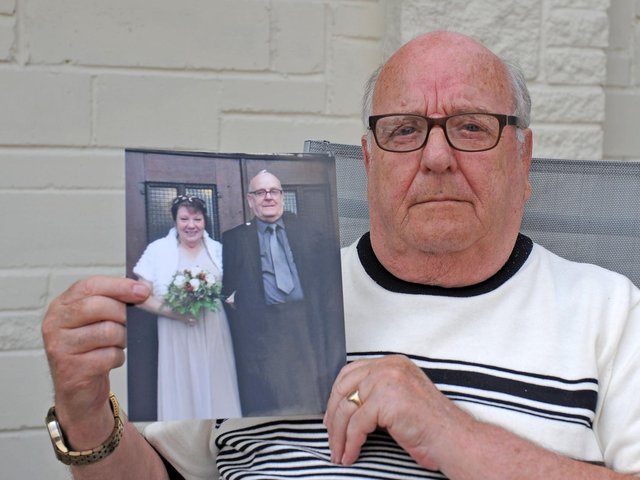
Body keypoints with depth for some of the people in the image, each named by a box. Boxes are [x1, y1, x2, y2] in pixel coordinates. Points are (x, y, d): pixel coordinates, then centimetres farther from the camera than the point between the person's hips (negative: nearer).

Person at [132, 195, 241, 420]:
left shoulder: (218, 249, 9)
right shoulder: (158, 249, 1)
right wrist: (171, 312, -16)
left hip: (214, 335, 3)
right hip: (177, 336, -2)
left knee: (218, 392, 4)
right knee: (181, 392, -1)